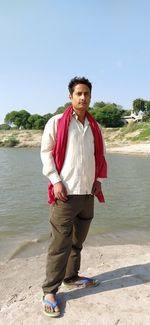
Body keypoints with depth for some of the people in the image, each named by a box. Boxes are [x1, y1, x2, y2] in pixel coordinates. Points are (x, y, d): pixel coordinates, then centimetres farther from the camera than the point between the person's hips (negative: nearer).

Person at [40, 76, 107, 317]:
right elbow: (46, 152, -4)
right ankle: (50, 291, 13)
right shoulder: (56, 122, -2)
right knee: (60, 244, -2)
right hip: (66, 193, -5)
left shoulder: (95, 127, 13)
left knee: (78, 241, 17)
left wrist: (98, 179, 10)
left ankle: (71, 277, 35)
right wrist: (56, 181, -12)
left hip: (88, 193, 6)